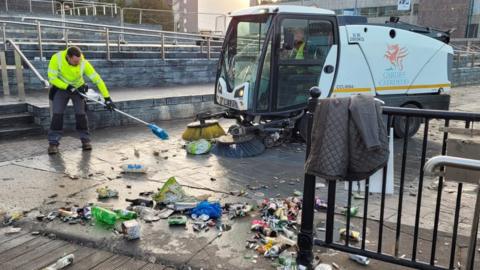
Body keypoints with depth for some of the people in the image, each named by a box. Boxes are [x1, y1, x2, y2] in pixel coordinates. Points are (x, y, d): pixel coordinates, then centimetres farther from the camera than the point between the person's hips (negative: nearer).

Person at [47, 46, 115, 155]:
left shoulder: (84, 63, -28)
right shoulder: (56, 58, -28)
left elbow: (97, 79, -26)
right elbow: (52, 78, -20)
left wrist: (107, 98, -28)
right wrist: (68, 87, -28)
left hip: (78, 88, 0)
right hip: (61, 87, 0)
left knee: (81, 114, -7)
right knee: (57, 114, -10)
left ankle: (85, 140, 9)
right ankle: (53, 143, 0)